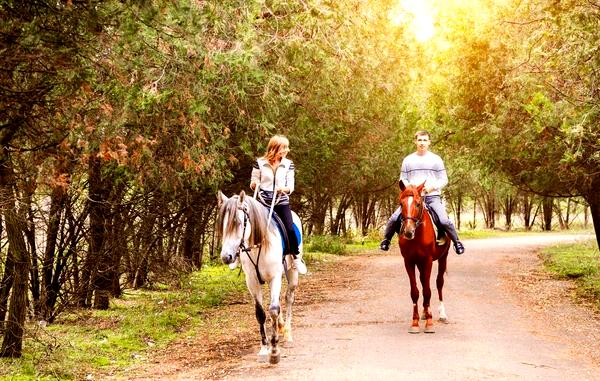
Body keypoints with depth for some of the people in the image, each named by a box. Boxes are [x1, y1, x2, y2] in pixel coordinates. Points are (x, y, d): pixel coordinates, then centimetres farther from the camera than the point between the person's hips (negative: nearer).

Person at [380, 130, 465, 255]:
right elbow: (402, 179, 14)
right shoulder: (408, 160, 10)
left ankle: (456, 242, 0)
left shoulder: (436, 159, 6)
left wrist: (432, 186, -13)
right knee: (394, 219, -15)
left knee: (444, 221, -23)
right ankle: (386, 240, 11)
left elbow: (444, 180, 6)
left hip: (432, 197, -1)